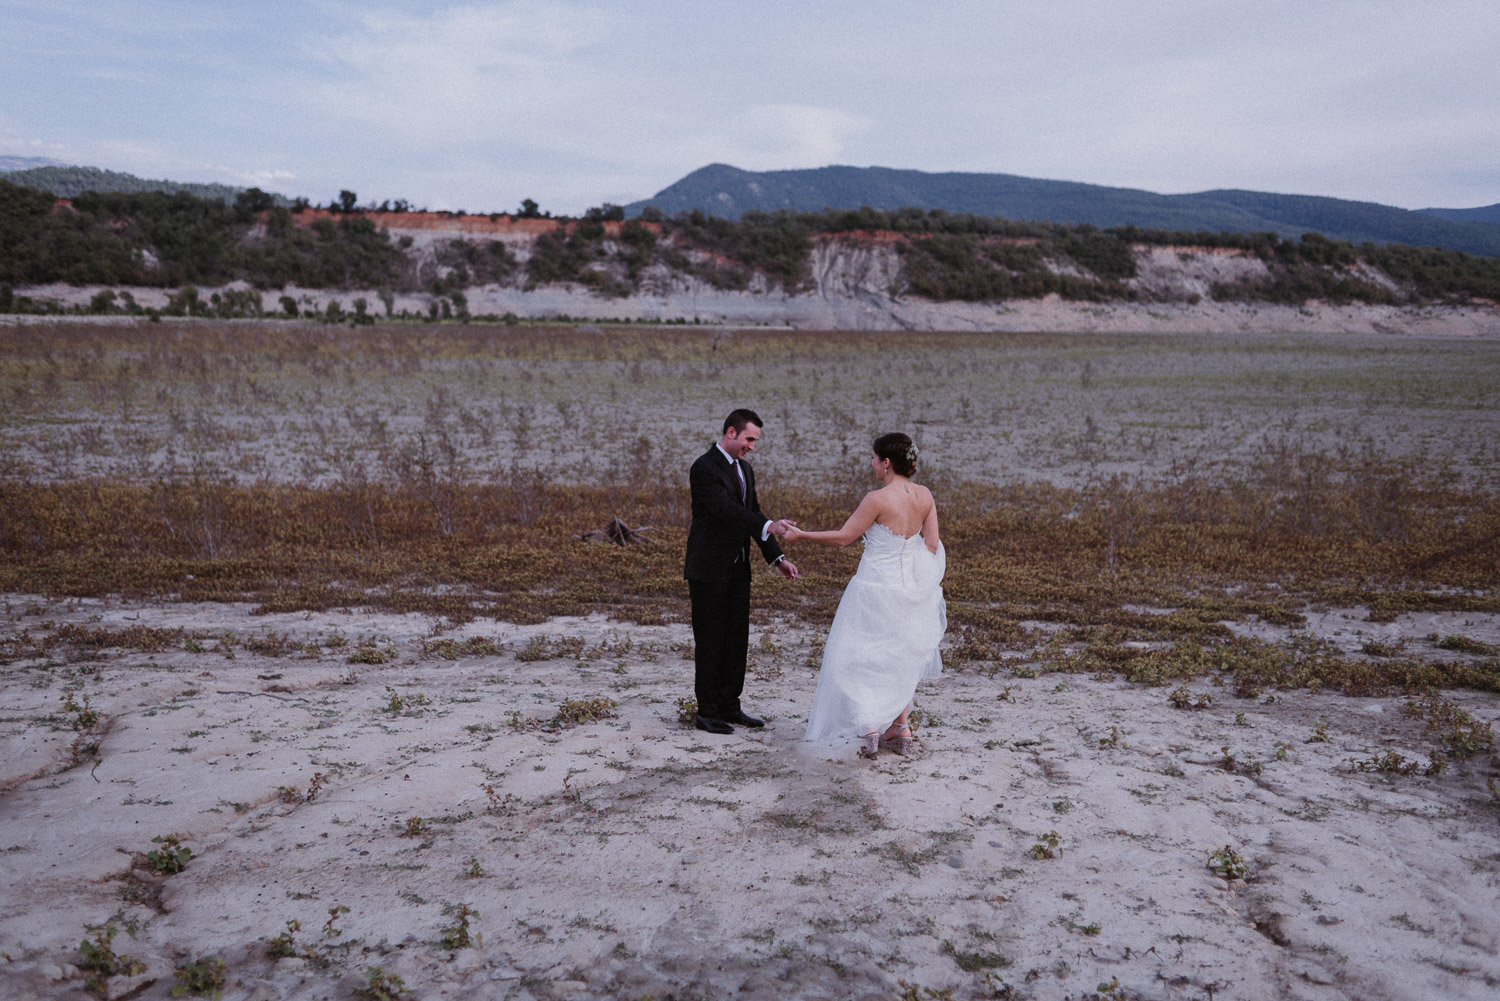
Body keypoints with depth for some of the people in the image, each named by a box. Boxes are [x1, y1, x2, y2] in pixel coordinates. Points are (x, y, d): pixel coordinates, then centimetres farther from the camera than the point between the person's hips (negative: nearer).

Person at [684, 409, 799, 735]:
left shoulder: (745, 469, 14)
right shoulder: (704, 467, -14)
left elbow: (752, 513, 15)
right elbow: (725, 509, -28)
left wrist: (777, 557, 8)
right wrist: (767, 526, -39)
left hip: (737, 568, 8)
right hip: (709, 569, -8)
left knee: (737, 639, 11)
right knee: (710, 641, -1)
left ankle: (730, 706, 21)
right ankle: (707, 712, 9)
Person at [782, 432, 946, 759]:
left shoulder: (878, 499, -20)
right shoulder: (925, 496, -2)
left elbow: (843, 537, -12)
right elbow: (932, 546, 2)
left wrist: (800, 535, -2)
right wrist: (922, 585, 16)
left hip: (875, 590, -6)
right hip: (910, 589, 6)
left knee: (859, 657, 8)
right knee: (899, 659, 20)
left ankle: (868, 726, -3)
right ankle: (900, 730, 25)